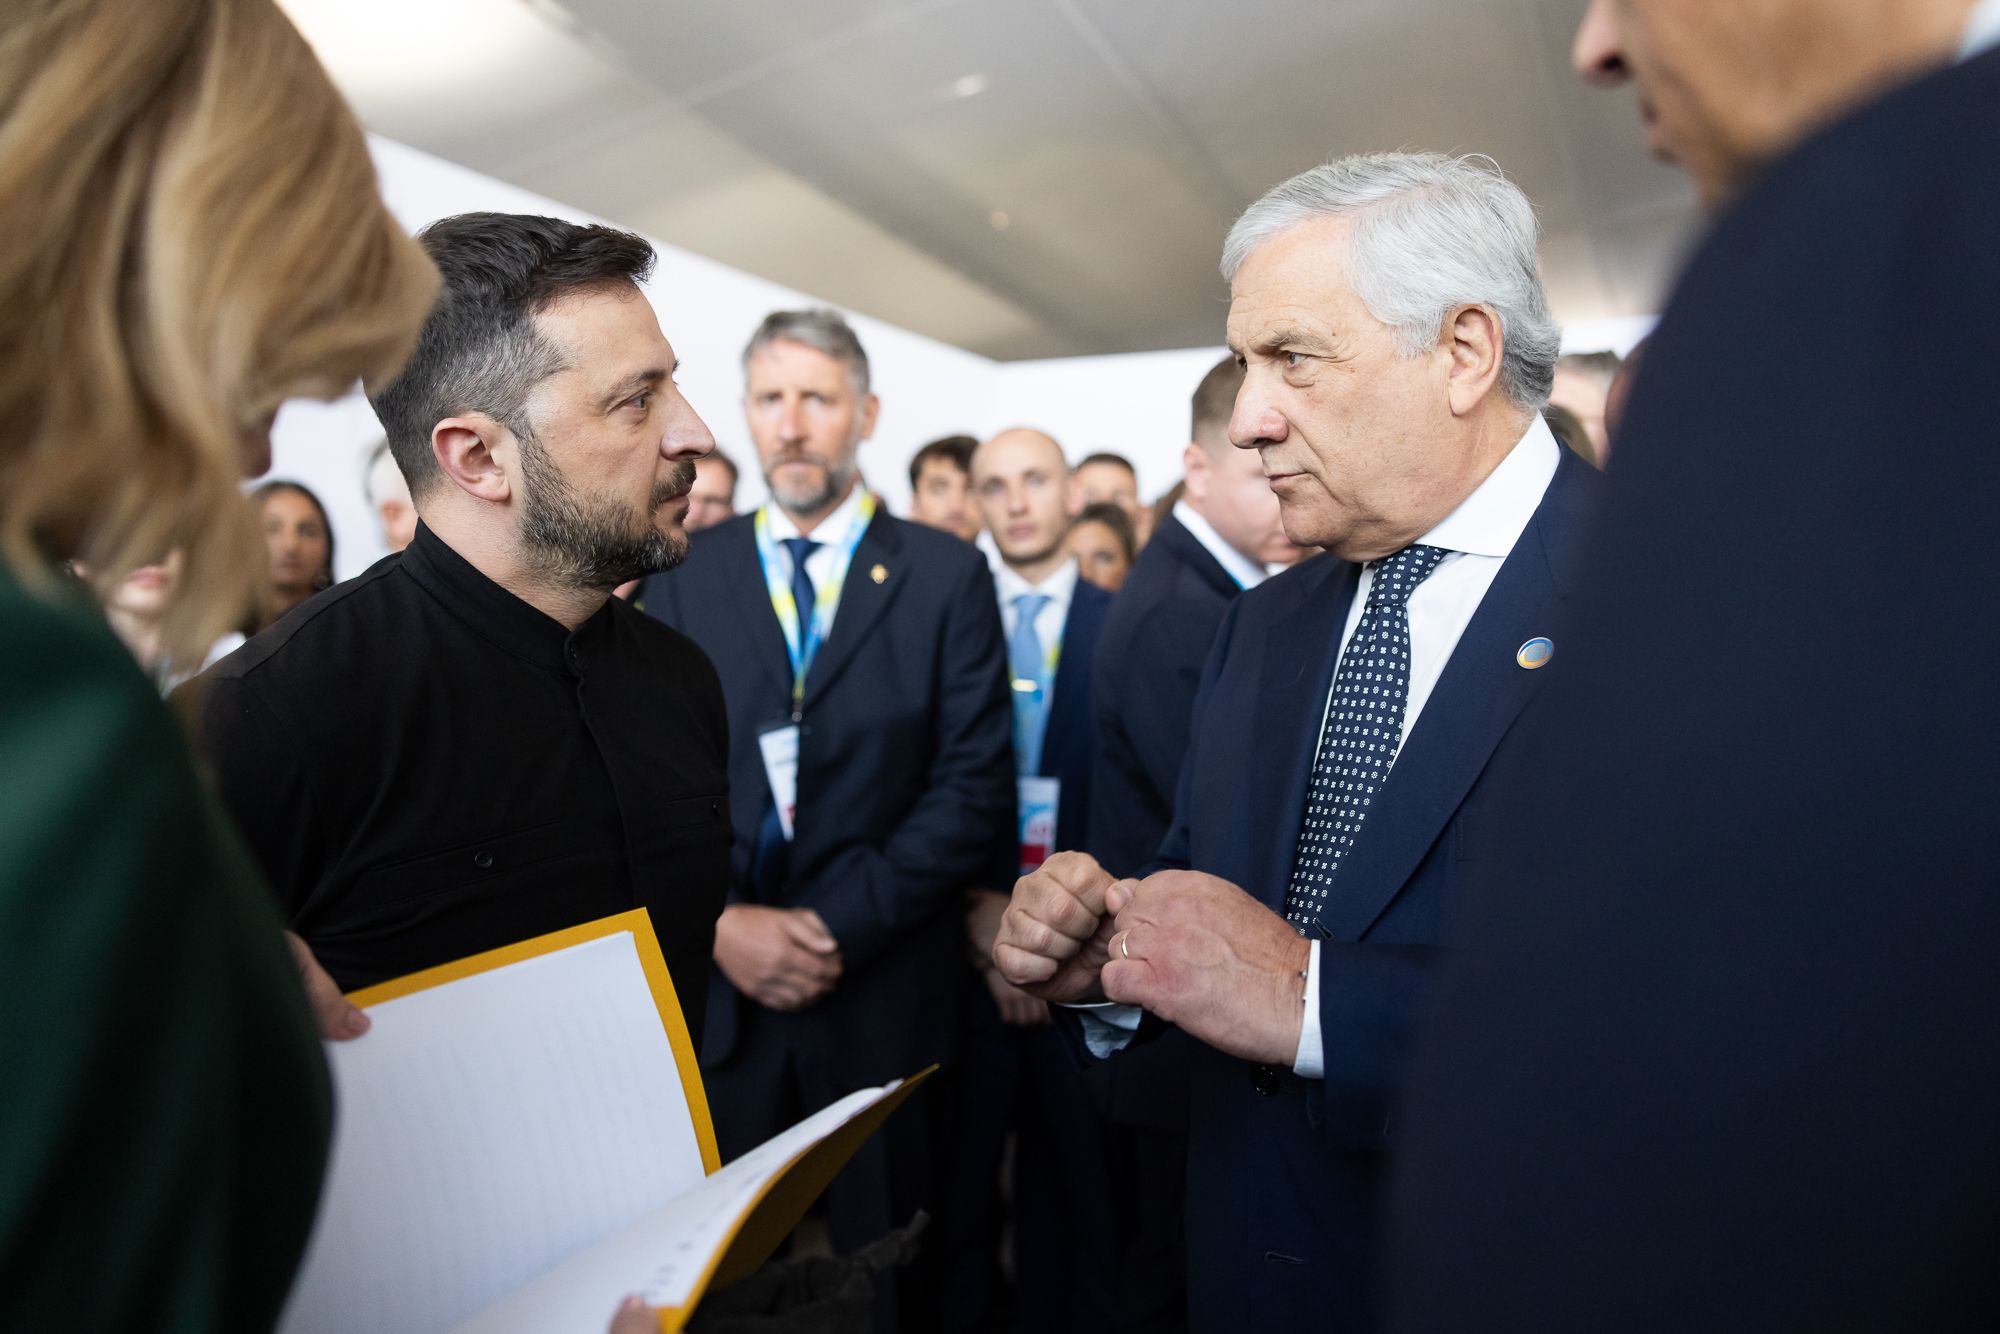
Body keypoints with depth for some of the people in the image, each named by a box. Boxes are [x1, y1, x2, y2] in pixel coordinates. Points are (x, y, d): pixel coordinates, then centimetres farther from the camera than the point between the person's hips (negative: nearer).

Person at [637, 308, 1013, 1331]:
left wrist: (841, 923, -14)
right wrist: (719, 921, -12)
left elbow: (974, 784, -8)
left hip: (883, 995, -1)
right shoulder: (682, 574, 5)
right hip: (715, 989, 2)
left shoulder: (946, 575, -2)